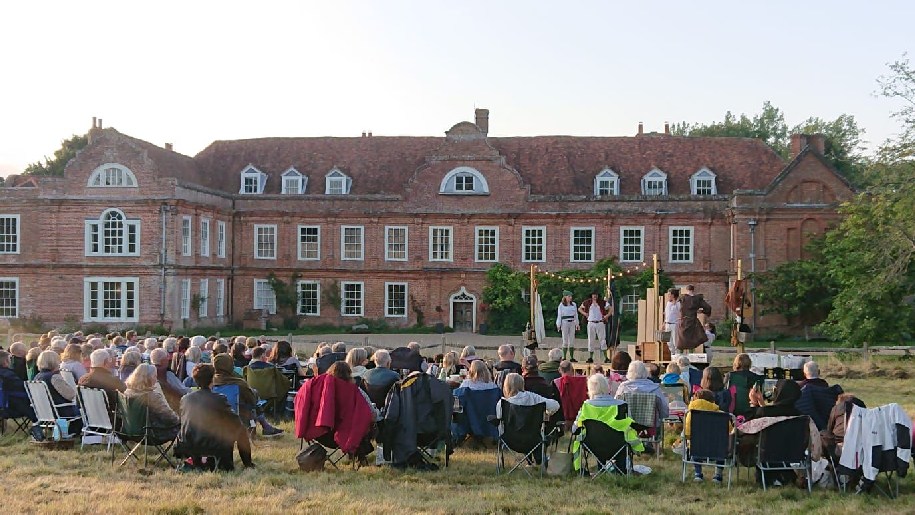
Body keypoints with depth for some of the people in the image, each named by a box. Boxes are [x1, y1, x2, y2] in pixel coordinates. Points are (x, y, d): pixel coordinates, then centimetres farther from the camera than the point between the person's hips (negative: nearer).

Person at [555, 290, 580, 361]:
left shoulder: (574, 305, 10)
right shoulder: (561, 305, 0)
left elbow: (576, 315, 15)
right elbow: (559, 315, 0)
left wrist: (577, 324, 11)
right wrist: (558, 325, -4)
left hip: (572, 323, 3)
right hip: (565, 323, -3)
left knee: (572, 340, 2)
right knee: (565, 341, -3)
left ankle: (572, 357, 5)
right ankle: (564, 357, 1)